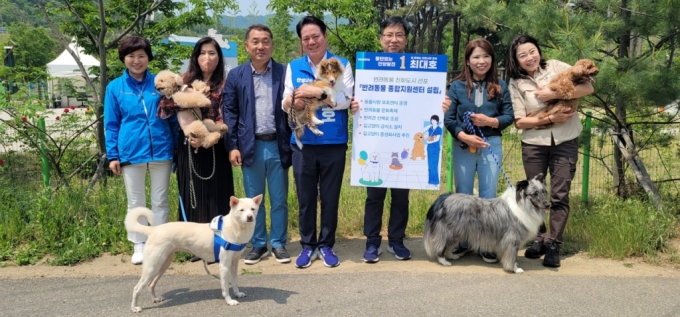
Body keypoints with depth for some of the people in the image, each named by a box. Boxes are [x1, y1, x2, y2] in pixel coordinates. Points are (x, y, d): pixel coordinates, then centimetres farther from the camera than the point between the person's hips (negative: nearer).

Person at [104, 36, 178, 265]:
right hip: (131, 153, 0)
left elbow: (173, 119, 7)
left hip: (161, 151, 0)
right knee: (135, 203, 10)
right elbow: (111, 124, 4)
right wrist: (112, 155, -1)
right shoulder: (115, 88, 2)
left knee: (160, 202, 9)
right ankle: (139, 246, 22)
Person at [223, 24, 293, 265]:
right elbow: (229, 112, 3)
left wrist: (293, 144, -2)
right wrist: (232, 146, -4)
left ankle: (278, 244, 21)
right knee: (253, 200, 9)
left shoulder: (284, 73, 1)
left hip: (277, 145, -1)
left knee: (279, 199, 8)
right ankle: (258, 244, 22)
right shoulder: (236, 75, 3)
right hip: (250, 146, 1)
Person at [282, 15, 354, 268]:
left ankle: (326, 245, 22)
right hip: (303, 143, 2)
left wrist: (318, 92, -23)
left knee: (330, 197, 8)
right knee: (305, 197, 9)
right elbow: (285, 103, 4)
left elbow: (346, 99, -11)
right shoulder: (293, 67, 7)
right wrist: (293, 101, -19)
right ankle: (307, 245, 23)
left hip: (333, 142, -2)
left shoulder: (341, 65, 0)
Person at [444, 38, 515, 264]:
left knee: (488, 196, 4)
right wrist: (464, 136, -16)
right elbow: (448, 118, -4)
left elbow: (509, 116, 2)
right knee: (462, 195, 9)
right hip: (463, 146, 0)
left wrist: (490, 121, -14)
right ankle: (462, 242, 20)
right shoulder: (457, 86, 0)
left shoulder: (500, 86, 4)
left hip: (491, 146, 0)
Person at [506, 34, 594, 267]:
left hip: (565, 142, -1)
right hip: (534, 143, 1)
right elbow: (519, 122, -5)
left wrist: (555, 94, -19)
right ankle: (539, 239, 25)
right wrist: (550, 119, -17)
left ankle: (554, 245, 6)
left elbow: (588, 87, -9)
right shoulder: (516, 83, -1)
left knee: (559, 195, -2)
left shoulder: (555, 67, -1)